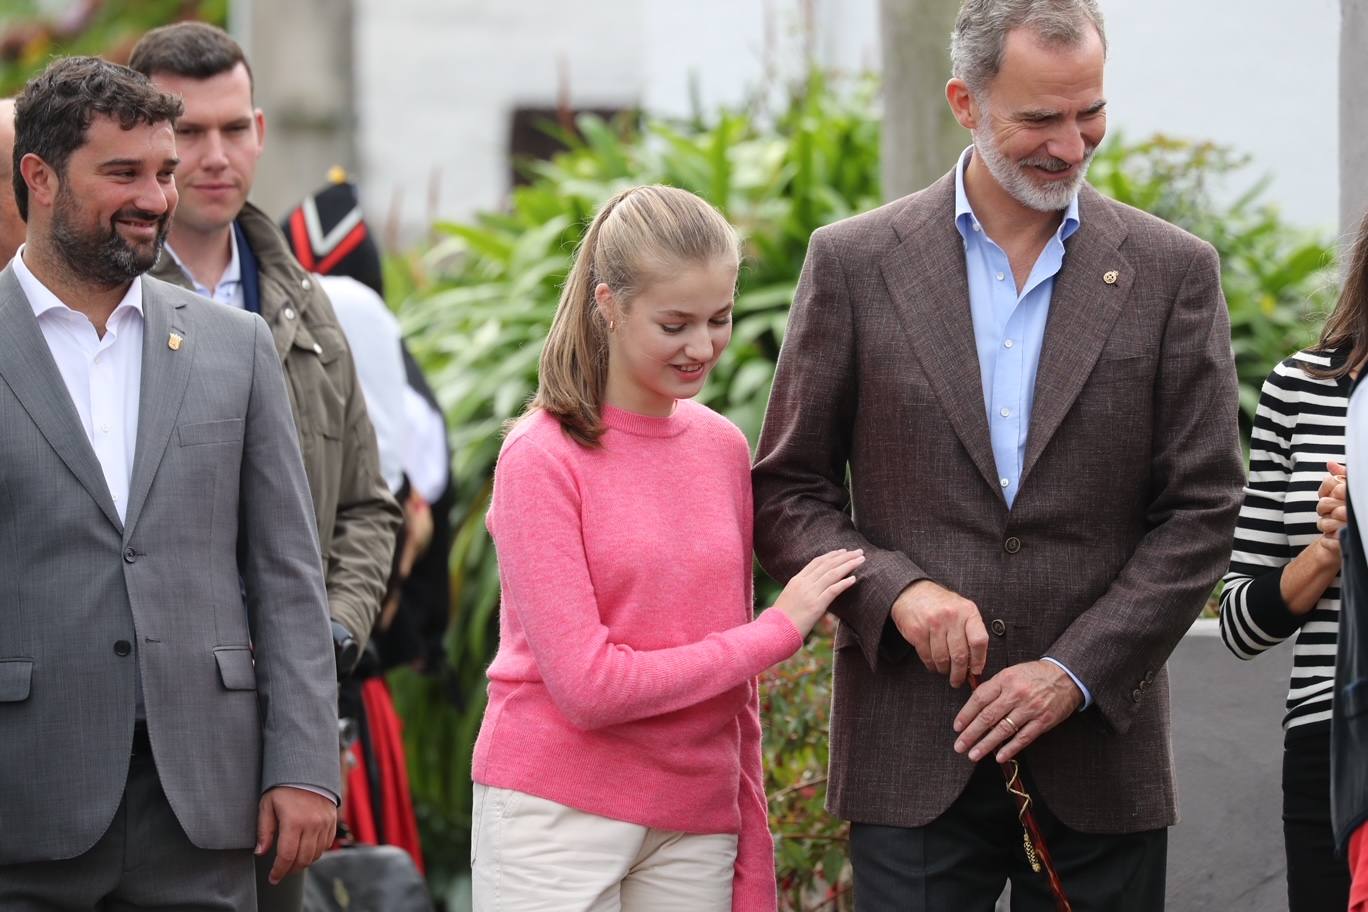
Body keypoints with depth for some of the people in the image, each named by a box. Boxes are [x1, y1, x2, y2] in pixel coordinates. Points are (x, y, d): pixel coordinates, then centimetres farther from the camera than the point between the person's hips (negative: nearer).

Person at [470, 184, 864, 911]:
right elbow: (587, 685, -13)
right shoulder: (541, 459, -7)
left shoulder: (724, 449, 9)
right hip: (559, 815, -4)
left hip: (696, 824, 5)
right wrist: (779, 631, -7)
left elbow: (732, 687, 14)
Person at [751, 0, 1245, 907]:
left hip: (1099, 755, 1)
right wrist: (895, 589, -12)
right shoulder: (856, 263, 4)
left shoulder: (1173, 273, 4)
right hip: (913, 757, 0)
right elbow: (786, 493, 6)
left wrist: (1074, 672, -9)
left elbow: (1200, 511, 1)